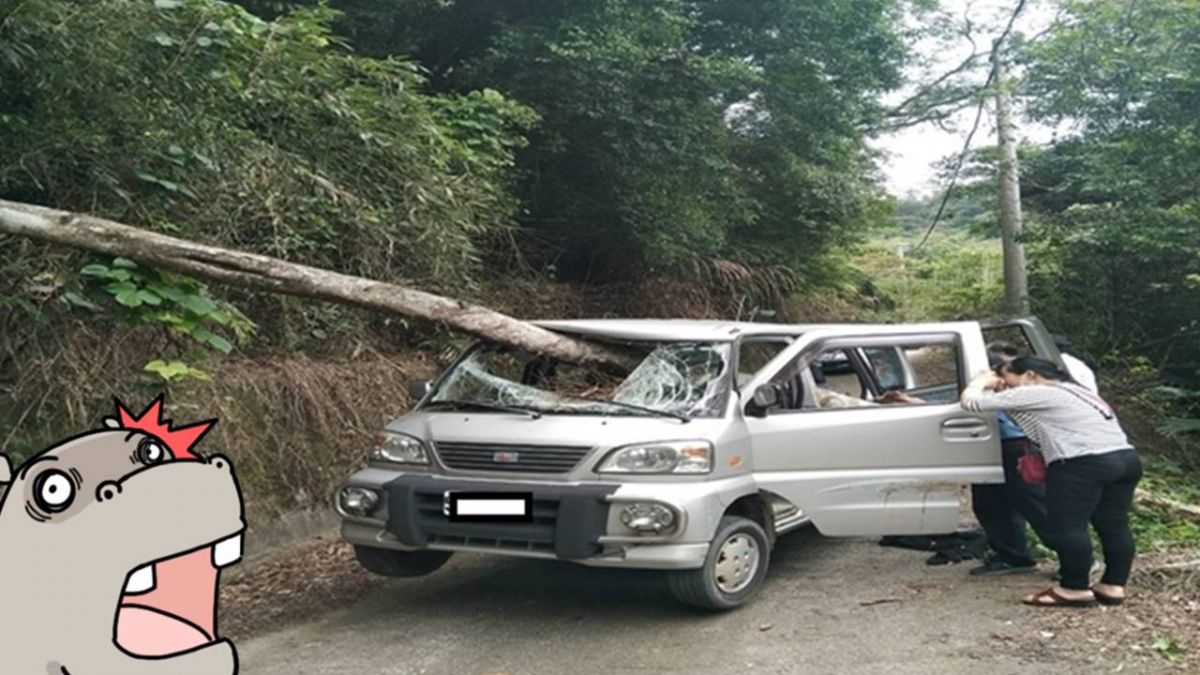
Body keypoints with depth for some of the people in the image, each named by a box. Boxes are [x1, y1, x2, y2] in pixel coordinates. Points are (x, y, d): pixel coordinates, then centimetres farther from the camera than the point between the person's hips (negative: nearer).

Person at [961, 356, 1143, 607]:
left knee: (1068, 527, -2)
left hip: (1083, 464, -10)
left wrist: (981, 382, 18)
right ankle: (1113, 586, 17)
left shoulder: (1033, 393, -2)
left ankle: (1074, 588, 3)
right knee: (1114, 525, 12)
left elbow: (971, 401, -2)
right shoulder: (1078, 392, 27)